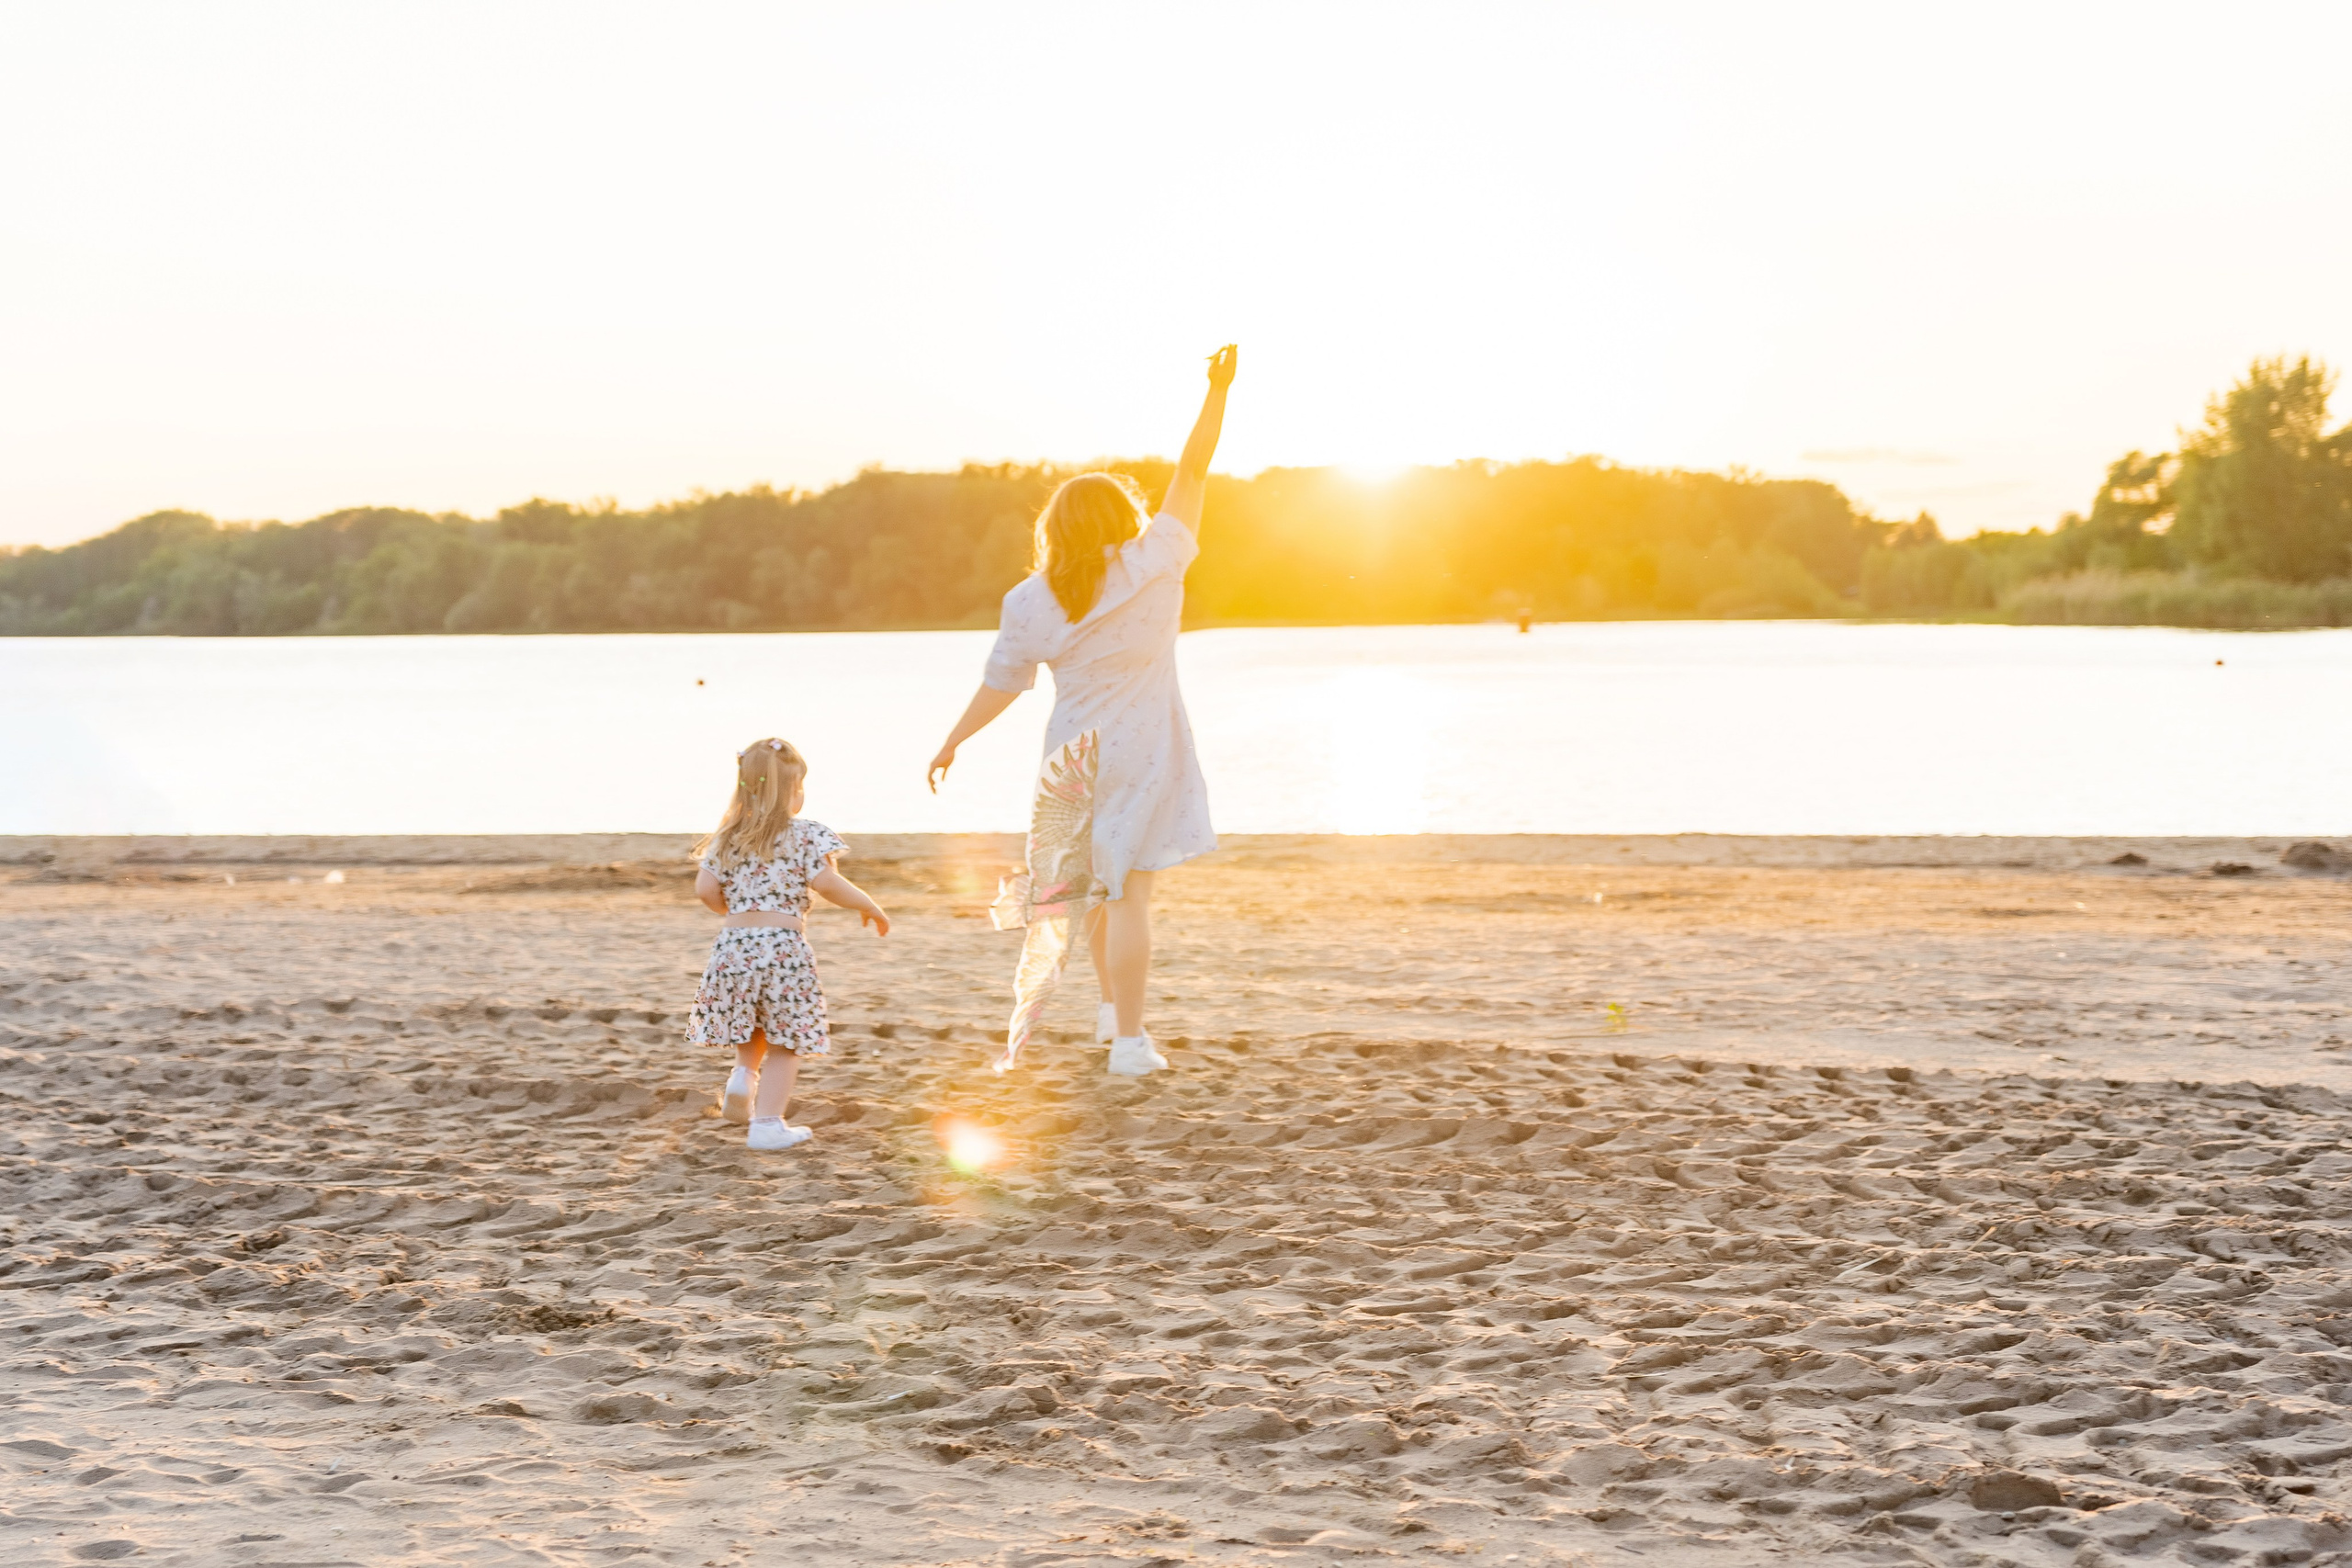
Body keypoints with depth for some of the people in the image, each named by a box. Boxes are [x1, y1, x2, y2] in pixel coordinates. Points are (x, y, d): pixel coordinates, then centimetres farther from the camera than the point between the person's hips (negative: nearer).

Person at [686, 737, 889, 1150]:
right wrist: (868, 906, 3)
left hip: (734, 944, 4)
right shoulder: (804, 836, -3)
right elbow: (827, 884, -12)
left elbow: (705, 891, 4)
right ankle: (767, 1125, 0)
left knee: (754, 1024, 28)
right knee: (785, 1041, 4)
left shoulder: (728, 837, 9)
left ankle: (744, 1074, 1)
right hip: (782, 946, -4)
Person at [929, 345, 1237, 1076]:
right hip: (1143, 753, -3)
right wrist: (1217, 391, -1)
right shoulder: (1154, 565, -10)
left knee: (1101, 877, 22)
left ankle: (1112, 1006, 31)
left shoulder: (1032, 601, -5)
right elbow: (1193, 472, -6)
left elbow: (1001, 685, -1)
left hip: (1075, 753, 3)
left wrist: (952, 742, 12)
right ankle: (1129, 1041, -2)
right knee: (1127, 890, -3)